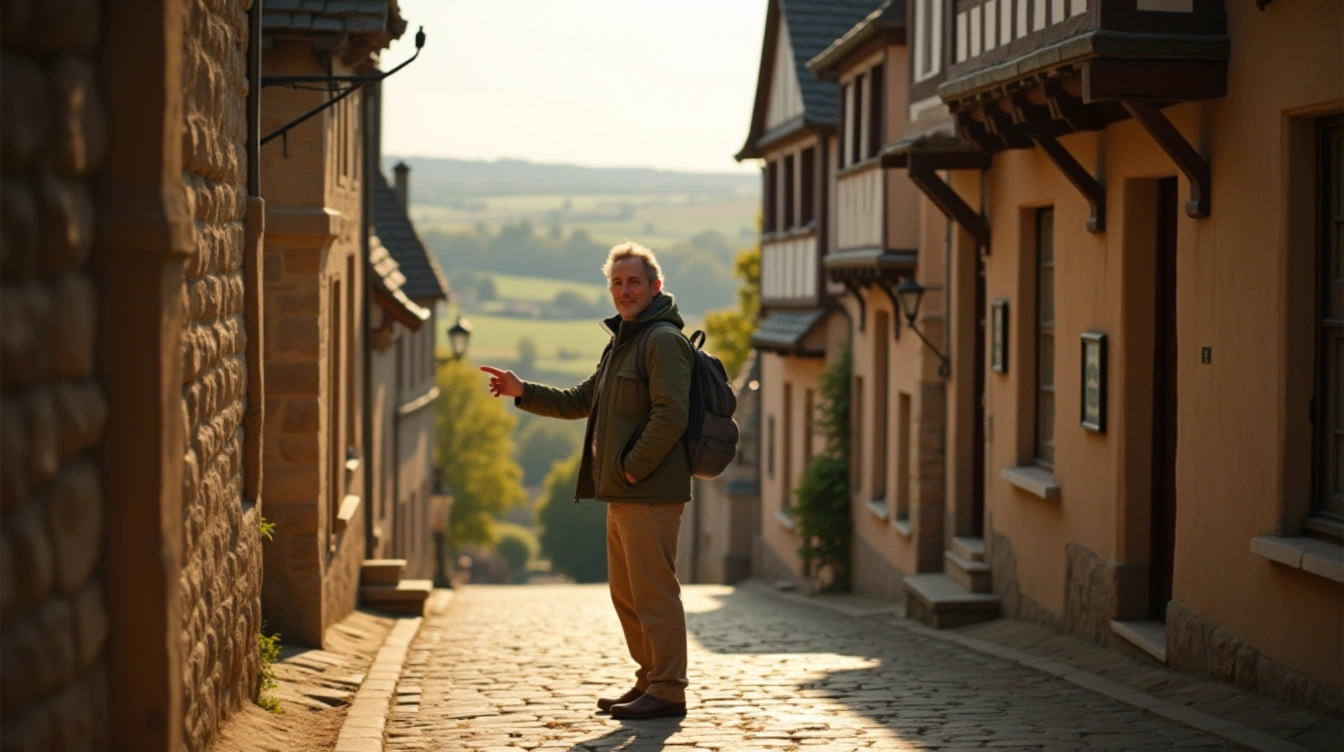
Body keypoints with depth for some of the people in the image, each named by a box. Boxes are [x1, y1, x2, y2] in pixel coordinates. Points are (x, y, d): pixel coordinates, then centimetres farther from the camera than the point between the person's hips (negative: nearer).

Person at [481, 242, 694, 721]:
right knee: (625, 592, 14)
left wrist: (633, 468, -19)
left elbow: (670, 416, -21)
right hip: (623, 494, 10)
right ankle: (649, 680, 22)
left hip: (652, 492, -10)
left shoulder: (662, 340, -11)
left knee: (653, 590, -7)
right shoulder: (621, 343, 21)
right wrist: (521, 392, 17)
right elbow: (581, 402, 28)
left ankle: (668, 690, -3)